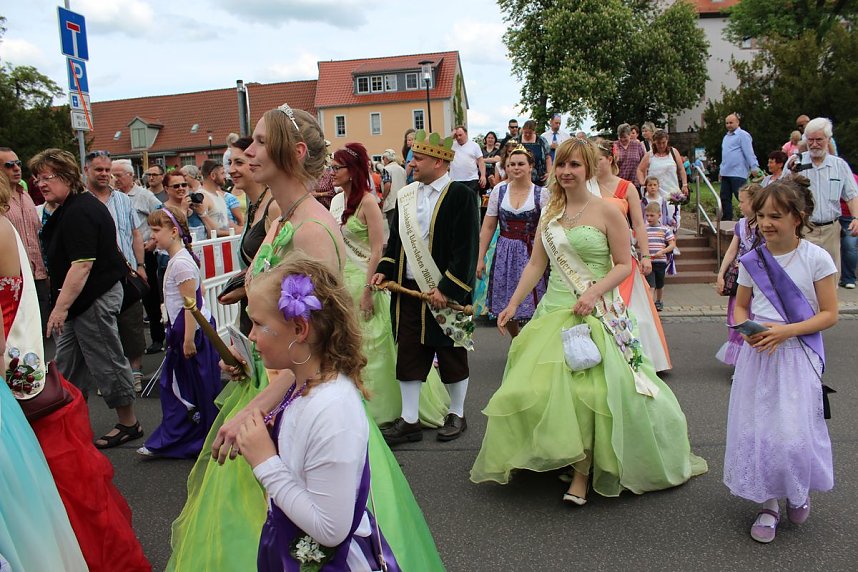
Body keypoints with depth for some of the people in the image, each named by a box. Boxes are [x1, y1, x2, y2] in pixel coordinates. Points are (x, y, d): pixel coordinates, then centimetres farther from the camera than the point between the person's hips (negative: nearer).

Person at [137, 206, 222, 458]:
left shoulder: (180, 262, -19)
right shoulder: (179, 258, 12)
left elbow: (191, 303, -22)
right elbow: (198, 292, 19)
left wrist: (188, 339, -21)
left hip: (193, 331, -11)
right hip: (183, 330, 11)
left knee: (201, 388, 1)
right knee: (172, 386, 15)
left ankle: (208, 443, 15)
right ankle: (169, 441, 25)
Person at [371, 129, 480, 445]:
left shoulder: (460, 195, -9)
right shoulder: (405, 196, 10)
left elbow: (466, 249, -14)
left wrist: (447, 289, -17)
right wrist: (384, 271, 5)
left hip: (447, 293, -5)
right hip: (408, 290, 6)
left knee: (452, 356, 10)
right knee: (408, 355, 7)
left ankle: (457, 415, 27)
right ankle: (409, 421, 18)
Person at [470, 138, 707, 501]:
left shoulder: (607, 212, -5)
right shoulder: (550, 214, 10)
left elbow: (624, 265, -4)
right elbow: (536, 264, 11)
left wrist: (594, 292, -20)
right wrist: (512, 305, 6)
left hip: (595, 315, -5)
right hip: (552, 312, 5)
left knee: (587, 390, -10)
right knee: (540, 385, 5)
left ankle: (583, 474, 7)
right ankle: (559, 457, 27)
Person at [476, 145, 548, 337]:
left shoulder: (541, 194, -3)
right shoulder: (499, 190, 2)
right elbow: (488, 227, 3)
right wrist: (480, 258, 1)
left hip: (531, 253, -2)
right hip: (504, 253, 2)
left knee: (532, 303, -2)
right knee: (506, 305, 9)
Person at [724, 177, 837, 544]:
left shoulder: (816, 258, -8)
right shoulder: (752, 260, 1)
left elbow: (829, 314, -7)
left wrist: (786, 331, -20)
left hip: (797, 356, -3)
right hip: (758, 354, 3)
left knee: (794, 430, -3)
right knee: (757, 428, 4)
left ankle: (798, 491, 30)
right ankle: (768, 503, 22)